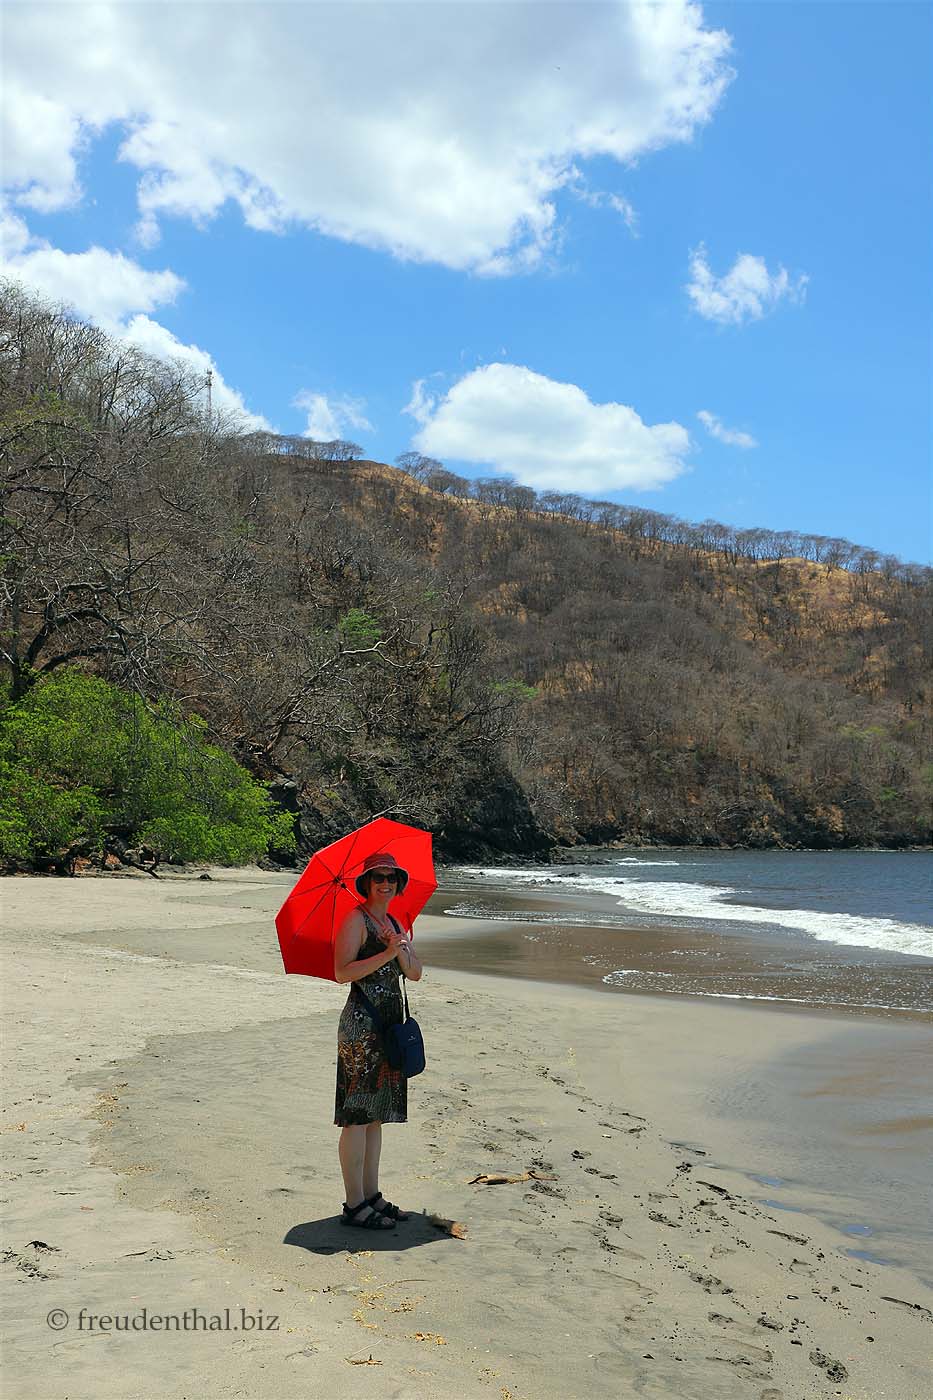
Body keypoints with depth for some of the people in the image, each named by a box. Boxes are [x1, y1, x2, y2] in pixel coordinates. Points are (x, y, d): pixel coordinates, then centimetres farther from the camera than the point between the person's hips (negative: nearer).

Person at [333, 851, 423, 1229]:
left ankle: (372, 1195, 22)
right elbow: (342, 972, -17)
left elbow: (415, 973, 10)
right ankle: (355, 1205, 1)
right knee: (357, 1116, -4)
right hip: (361, 1024, -9)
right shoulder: (355, 919, -7)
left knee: (376, 1115, 13)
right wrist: (386, 954, -22)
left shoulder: (394, 924, 17)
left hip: (389, 1025, 9)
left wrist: (401, 948, -9)